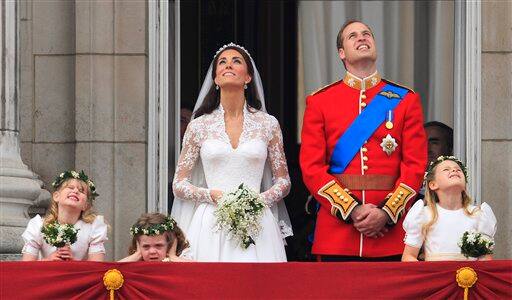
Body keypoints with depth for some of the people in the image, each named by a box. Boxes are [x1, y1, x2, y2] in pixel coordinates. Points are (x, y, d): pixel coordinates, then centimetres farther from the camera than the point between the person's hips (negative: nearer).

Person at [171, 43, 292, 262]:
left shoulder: (268, 124, 8)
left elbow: (283, 182, 13)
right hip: (211, 225, 0)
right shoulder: (199, 126, 8)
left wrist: (260, 199, -6)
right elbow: (179, 185, 9)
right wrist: (212, 195, -9)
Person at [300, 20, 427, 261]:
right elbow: (311, 167, 0)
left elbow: (415, 166, 2)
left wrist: (387, 213, -12)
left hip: (391, 231, 0)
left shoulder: (406, 100, 9)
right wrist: (353, 210, -12)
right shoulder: (319, 102, 8)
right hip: (337, 230, 0)